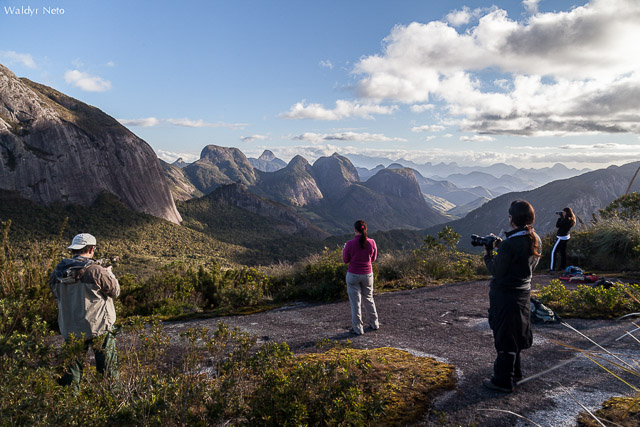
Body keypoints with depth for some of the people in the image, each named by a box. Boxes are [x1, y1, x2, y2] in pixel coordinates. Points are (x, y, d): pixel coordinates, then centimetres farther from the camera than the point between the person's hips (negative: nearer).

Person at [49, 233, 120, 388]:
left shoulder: (59, 271, -2)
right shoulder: (96, 270, -18)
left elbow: (56, 294, 15)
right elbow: (115, 291, -7)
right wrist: (109, 273, 11)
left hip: (70, 329, 5)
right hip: (98, 328, -5)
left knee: (72, 369, 17)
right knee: (107, 369, 9)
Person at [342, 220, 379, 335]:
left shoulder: (350, 244, -16)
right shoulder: (372, 242, -8)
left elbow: (345, 260, -3)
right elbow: (373, 259, 6)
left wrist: (344, 249, 13)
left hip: (353, 275, -3)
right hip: (368, 274, 3)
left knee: (355, 302, 7)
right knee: (368, 299, 22)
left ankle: (358, 329, 12)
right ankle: (374, 324, 33)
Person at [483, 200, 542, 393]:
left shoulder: (509, 244, -25)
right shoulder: (536, 240, 1)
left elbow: (497, 271, -18)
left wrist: (488, 255, -1)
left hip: (505, 295, -8)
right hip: (523, 292, 8)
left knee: (504, 337, 2)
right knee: (515, 334, 22)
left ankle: (503, 381, 13)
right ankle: (515, 372, 37)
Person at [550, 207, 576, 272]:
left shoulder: (566, 220, -22)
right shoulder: (570, 219, 6)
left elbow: (557, 226, -19)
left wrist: (559, 218, -10)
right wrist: (561, 217, 6)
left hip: (561, 237, -10)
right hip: (566, 237, 10)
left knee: (553, 251, -4)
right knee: (563, 252, 16)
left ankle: (552, 267, -4)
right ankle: (563, 266, 22)